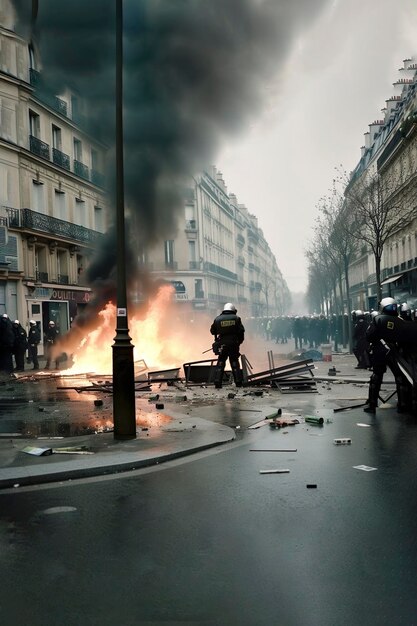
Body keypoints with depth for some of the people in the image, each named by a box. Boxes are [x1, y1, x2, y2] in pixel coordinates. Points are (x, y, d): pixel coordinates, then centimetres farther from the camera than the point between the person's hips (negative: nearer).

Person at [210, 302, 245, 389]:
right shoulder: (236, 318, 0)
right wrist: (239, 342, 11)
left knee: (220, 364, 6)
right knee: (235, 364, 9)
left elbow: (213, 331, 8)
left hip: (222, 345, 0)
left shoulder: (217, 319, 1)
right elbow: (241, 332, -1)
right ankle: (238, 382, 7)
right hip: (234, 345, 0)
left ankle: (217, 383, -1)